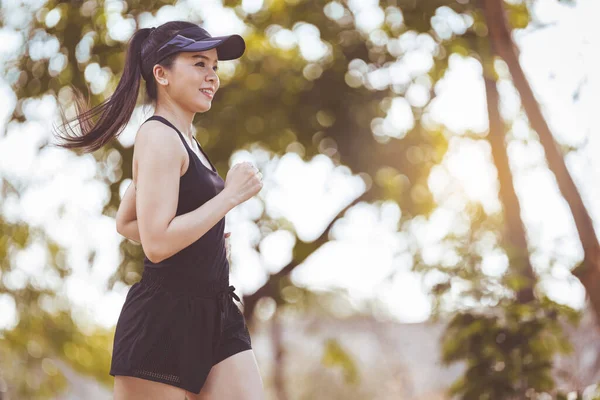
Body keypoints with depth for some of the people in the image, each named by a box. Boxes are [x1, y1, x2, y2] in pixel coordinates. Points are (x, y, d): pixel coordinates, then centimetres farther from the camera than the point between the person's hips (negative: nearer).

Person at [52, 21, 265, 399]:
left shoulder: (184, 141, 18)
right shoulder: (159, 137, -11)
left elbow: (126, 223, 26)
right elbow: (156, 243, -21)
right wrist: (231, 195, -16)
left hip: (215, 315, 9)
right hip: (163, 322, -9)